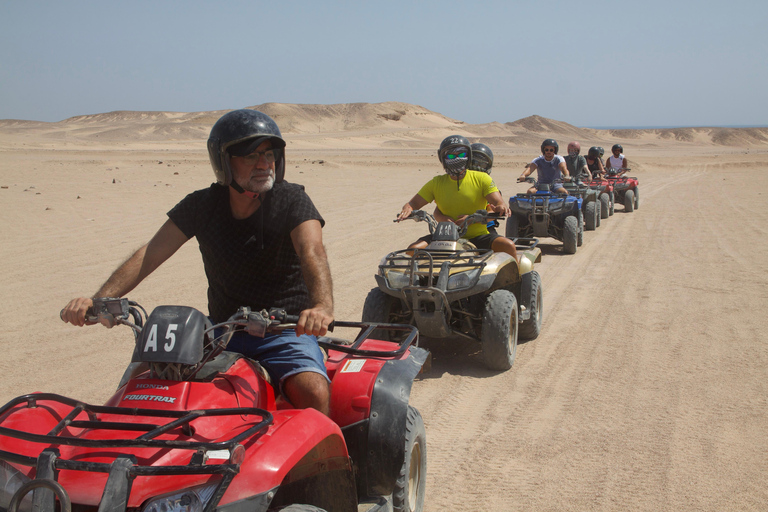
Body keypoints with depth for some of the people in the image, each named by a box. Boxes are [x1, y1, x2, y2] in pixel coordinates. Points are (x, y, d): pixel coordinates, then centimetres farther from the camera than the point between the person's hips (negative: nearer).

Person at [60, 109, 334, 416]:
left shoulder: (292, 200, -7)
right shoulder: (202, 205, 2)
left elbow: (312, 254, -25)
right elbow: (150, 255, -4)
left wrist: (321, 306, -47)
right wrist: (98, 300, -20)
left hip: (287, 331, -3)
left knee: (314, 392, -30)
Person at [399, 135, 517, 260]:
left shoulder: (482, 179, 1)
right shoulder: (436, 183, 6)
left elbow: (499, 204, -6)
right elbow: (413, 203, 6)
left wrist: (501, 208, -31)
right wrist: (407, 210, -19)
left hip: (478, 237, -1)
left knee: (508, 245, -27)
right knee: (413, 249, -22)